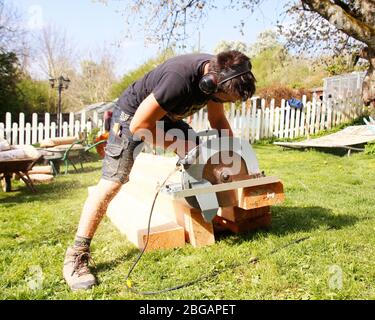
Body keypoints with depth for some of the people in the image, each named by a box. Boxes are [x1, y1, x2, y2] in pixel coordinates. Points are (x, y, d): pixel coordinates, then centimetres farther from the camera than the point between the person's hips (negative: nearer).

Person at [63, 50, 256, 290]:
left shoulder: (218, 73, -14)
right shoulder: (180, 79, -40)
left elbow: (218, 120, 1)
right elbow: (139, 125, -32)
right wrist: (178, 146, -23)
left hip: (165, 115, 8)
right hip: (133, 115, -8)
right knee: (111, 183, -15)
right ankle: (77, 257, -8)